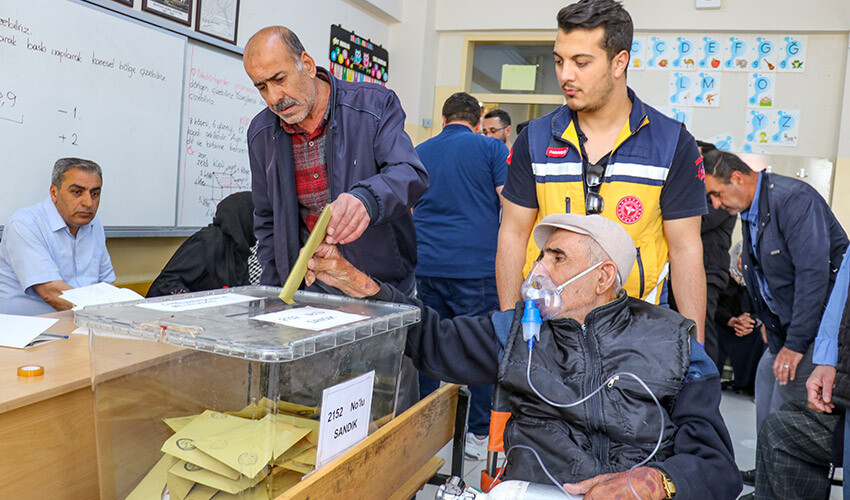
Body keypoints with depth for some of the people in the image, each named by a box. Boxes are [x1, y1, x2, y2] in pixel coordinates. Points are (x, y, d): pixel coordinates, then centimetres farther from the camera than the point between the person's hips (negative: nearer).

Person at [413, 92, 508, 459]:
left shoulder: (419, 153, 14)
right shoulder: (491, 149, 2)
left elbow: (407, 212, 21)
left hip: (427, 264, 4)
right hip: (478, 264, -4)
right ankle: (480, 435, 10)